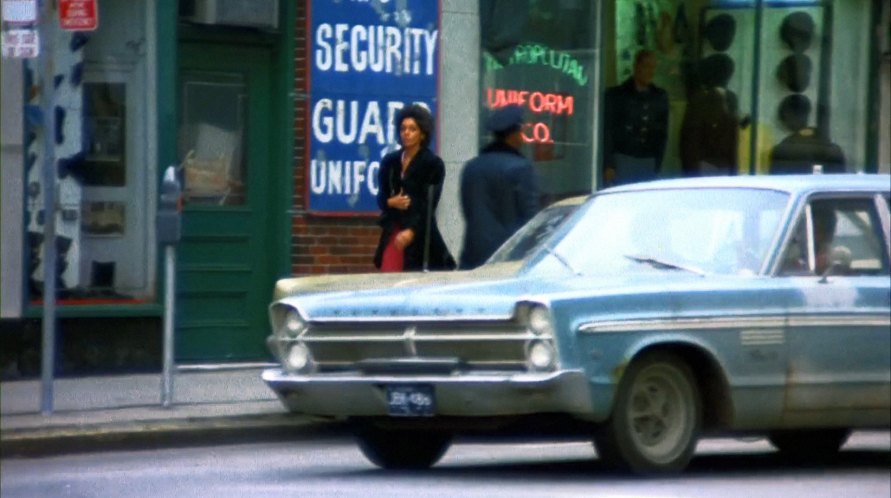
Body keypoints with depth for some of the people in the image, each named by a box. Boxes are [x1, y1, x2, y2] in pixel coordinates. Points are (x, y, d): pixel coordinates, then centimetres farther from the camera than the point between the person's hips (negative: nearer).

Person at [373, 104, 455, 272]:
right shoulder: (390, 161, 12)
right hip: (392, 233, 4)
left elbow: (429, 203, -7)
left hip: (419, 235, -4)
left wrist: (411, 231, -20)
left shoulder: (433, 164, -1)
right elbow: (381, 198, 16)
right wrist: (391, 202, -9)